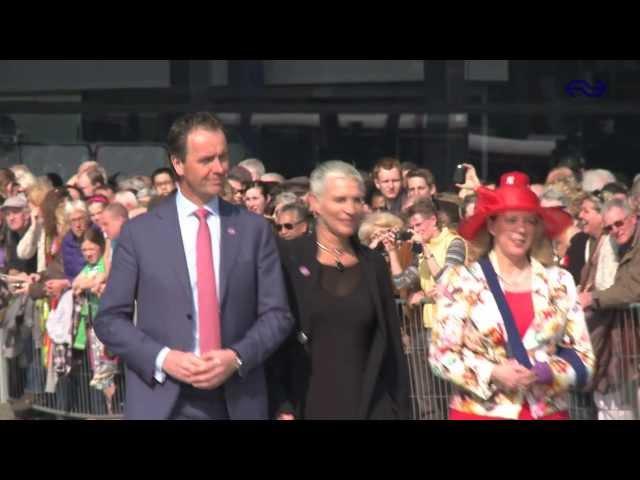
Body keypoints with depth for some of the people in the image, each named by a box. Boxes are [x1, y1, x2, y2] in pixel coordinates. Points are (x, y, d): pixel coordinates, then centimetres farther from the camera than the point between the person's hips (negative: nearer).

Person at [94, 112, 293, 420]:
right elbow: (109, 319, 1)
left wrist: (237, 357, -12)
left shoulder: (254, 229, 4)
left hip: (237, 401, 1)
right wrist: (162, 358, -13)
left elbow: (277, 314, 4)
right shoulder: (139, 232, 1)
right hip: (161, 401, -1)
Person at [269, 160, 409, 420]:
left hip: (371, 405, 3)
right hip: (305, 405, -3)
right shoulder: (287, 258, -3)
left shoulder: (374, 264, 8)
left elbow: (392, 345, 11)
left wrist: (400, 408, 8)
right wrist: (281, 407, -11)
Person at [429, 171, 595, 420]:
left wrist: (551, 372, -12)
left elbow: (582, 354, 7)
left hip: (548, 413, 2)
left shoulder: (560, 281, 5)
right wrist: (493, 374, -16)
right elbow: (441, 354, -3)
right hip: (480, 412, -2)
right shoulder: (460, 280, -2)